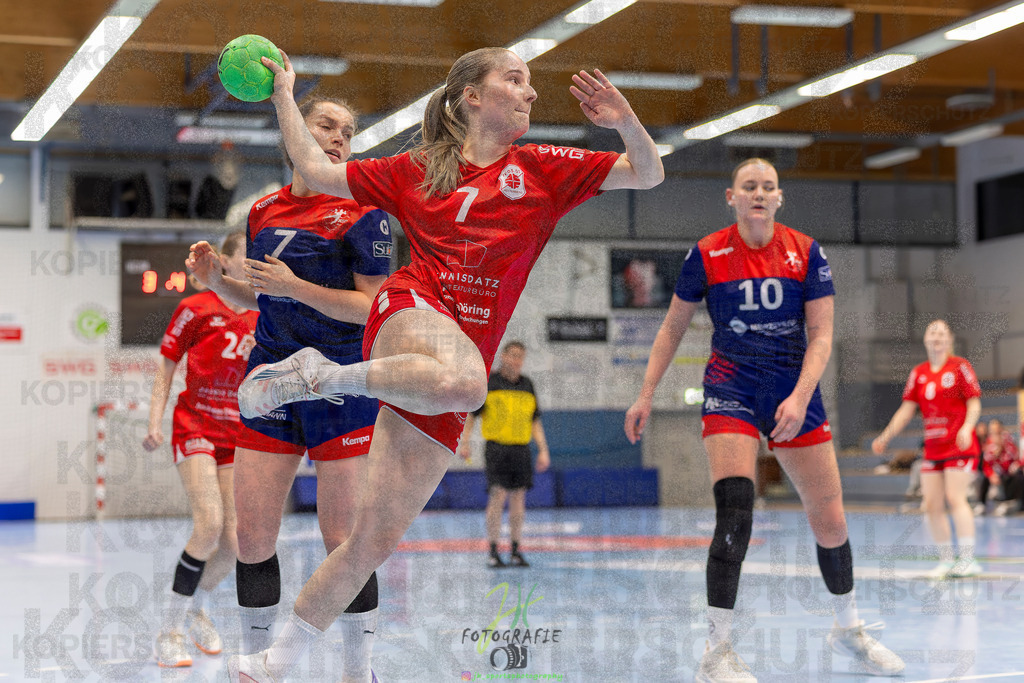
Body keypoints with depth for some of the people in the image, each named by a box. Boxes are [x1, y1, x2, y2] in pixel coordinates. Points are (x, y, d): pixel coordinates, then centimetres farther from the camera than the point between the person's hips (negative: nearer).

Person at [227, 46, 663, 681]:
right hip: (412, 311, -2)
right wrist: (284, 96, 19)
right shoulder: (415, 170, 13)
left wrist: (627, 123, -9)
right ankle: (323, 375, -23)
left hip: (454, 365, 2)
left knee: (375, 540, -2)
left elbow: (648, 173, 10)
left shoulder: (542, 168, 15)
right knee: (461, 382, -43)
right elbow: (316, 170, 19)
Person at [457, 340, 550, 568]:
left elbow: (535, 421, 17)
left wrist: (543, 450, 11)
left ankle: (516, 551, 13)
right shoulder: (488, 382, 0)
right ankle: (493, 551, -4)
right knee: (498, 495, -11)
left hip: (521, 449, 4)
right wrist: (464, 442, -6)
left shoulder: (527, 385, 13)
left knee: (518, 498, 5)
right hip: (496, 447, -4)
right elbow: (471, 414, 2)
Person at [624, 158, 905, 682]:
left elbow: (821, 336, -5)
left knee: (830, 522, 4)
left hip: (794, 391, 2)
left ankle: (848, 628, 30)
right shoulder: (707, 255, -4)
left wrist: (800, 397, -19)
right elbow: (672, 329, 7)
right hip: (731, 388, -2)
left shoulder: (806, 253, -2)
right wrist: (646, 395, 3)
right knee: (734, 514, -20)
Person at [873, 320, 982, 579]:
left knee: (955, 498, -17)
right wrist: (885, 437, 12)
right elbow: (906, 410, 15)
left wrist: (967, 428, -24)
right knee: (932, 505, 1)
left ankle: (968, 560, -15)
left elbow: (974, 404, -6)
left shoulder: (960, 366, -3)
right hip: (932, 448, 6)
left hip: (960, 445, -5)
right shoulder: (918, 373, 11)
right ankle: (946, 560, 10)